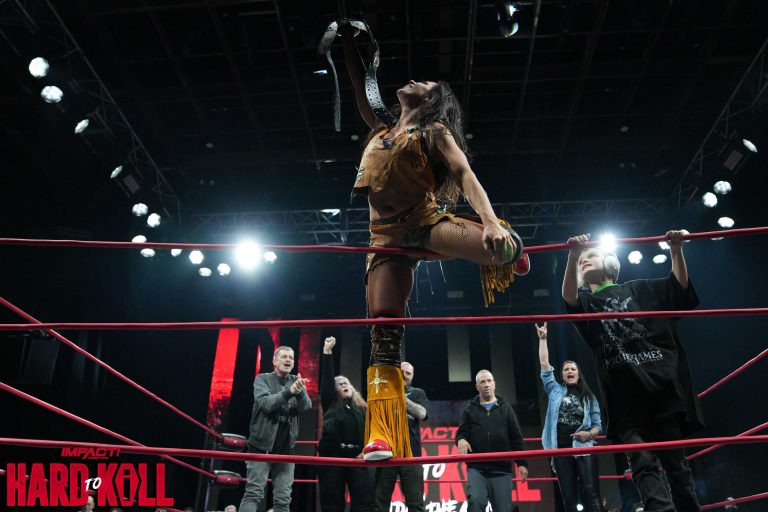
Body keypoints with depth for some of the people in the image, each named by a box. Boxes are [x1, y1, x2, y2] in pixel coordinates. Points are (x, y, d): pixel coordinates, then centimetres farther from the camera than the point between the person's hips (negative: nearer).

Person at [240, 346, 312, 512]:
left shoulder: (297, 382, 8)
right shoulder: (263, 379, 0)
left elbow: (306, 406, -8)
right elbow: (265, 403, -18)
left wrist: (300, 392, -31)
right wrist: (289, 391, -34)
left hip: (286, 449, 3)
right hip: (262, 446, -3)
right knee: (253, 494, -9)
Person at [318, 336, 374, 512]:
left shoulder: (363, 409, 17)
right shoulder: (330, 405, 13)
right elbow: (327, 379, 3)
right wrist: (327, 351, -3)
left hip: (357, 458, 1)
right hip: (332, 457, -1)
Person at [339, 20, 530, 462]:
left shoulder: (435, 131, 9)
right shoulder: (381, 130, 24)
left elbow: (465, 174, -6)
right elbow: (360, 87, 33)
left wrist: (492, 223, -22)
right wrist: (349, 42, 31)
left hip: (426, 217, -3)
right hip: (387, 234, 4)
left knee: (504, 249, -30)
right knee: (383, 331, -10)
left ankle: (506, 248, 11)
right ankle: (382, 435, -11)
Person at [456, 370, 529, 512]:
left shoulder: (505, 408, 13)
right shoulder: (470, 410, 12)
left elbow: (516, 438, 10)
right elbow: (462, 433, 7)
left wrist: (521, 463, 2)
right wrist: (461, 439, -17)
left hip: (502, 469, 1)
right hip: (477, 468, -1)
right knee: (475, 500, -23)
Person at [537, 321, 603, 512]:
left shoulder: (589, 397, 14)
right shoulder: (555, 391, 13)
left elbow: (598, 425, 12)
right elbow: (545, 365, 7)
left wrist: (589, 434, -11)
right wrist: (543, 339, 4)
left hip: (584, 449, -1)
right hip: (561, 451, 1)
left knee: (592, 497, -10)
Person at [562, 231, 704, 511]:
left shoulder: (637, 289, 20)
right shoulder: (585, 302, 17)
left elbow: (680, 287, 10)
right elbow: (568, 296, -6)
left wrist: (676, 250, -6)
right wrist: (572, 256, -23)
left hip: (662, 384, 0)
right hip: (625, 394, 0)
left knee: (675, 461, 2)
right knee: (642, 462, -12)